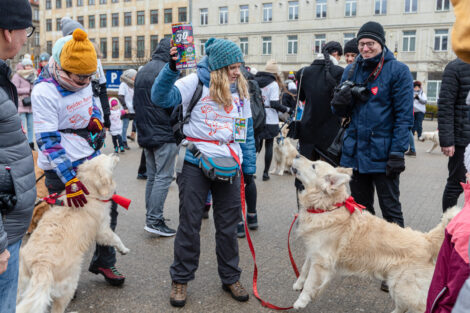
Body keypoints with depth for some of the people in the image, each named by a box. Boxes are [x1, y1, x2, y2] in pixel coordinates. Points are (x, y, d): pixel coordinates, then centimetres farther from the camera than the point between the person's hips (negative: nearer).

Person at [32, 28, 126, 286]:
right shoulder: (44, 92, -21)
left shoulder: (83, 80, 2)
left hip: (91, 159, 8)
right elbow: (48, 140, -24)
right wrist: (70, 180, -29)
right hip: (61, 169, -8)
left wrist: (96, 117, 1)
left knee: (108, 207, 13)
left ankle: (103, 262, 32)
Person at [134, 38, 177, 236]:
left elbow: (136, 103, 19)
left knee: (152, 176, 14)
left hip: (146, 133, 9)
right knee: (164, 176, -4)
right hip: (164, 133, -9)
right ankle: (154, 220, -4)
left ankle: (150, 217, 19)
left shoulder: (142, 71, 16)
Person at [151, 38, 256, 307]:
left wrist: (249, 169, 10)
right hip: (195, 164, -4)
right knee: (190, 223, 5)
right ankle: (181, 279, 22)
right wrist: (172, 67, -35)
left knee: (229, 225, 11)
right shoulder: (196, 83, -6)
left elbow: (247, 131, 13)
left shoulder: (241, 90, 9)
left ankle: (231, 278, 28)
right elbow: (161, 98, -20)